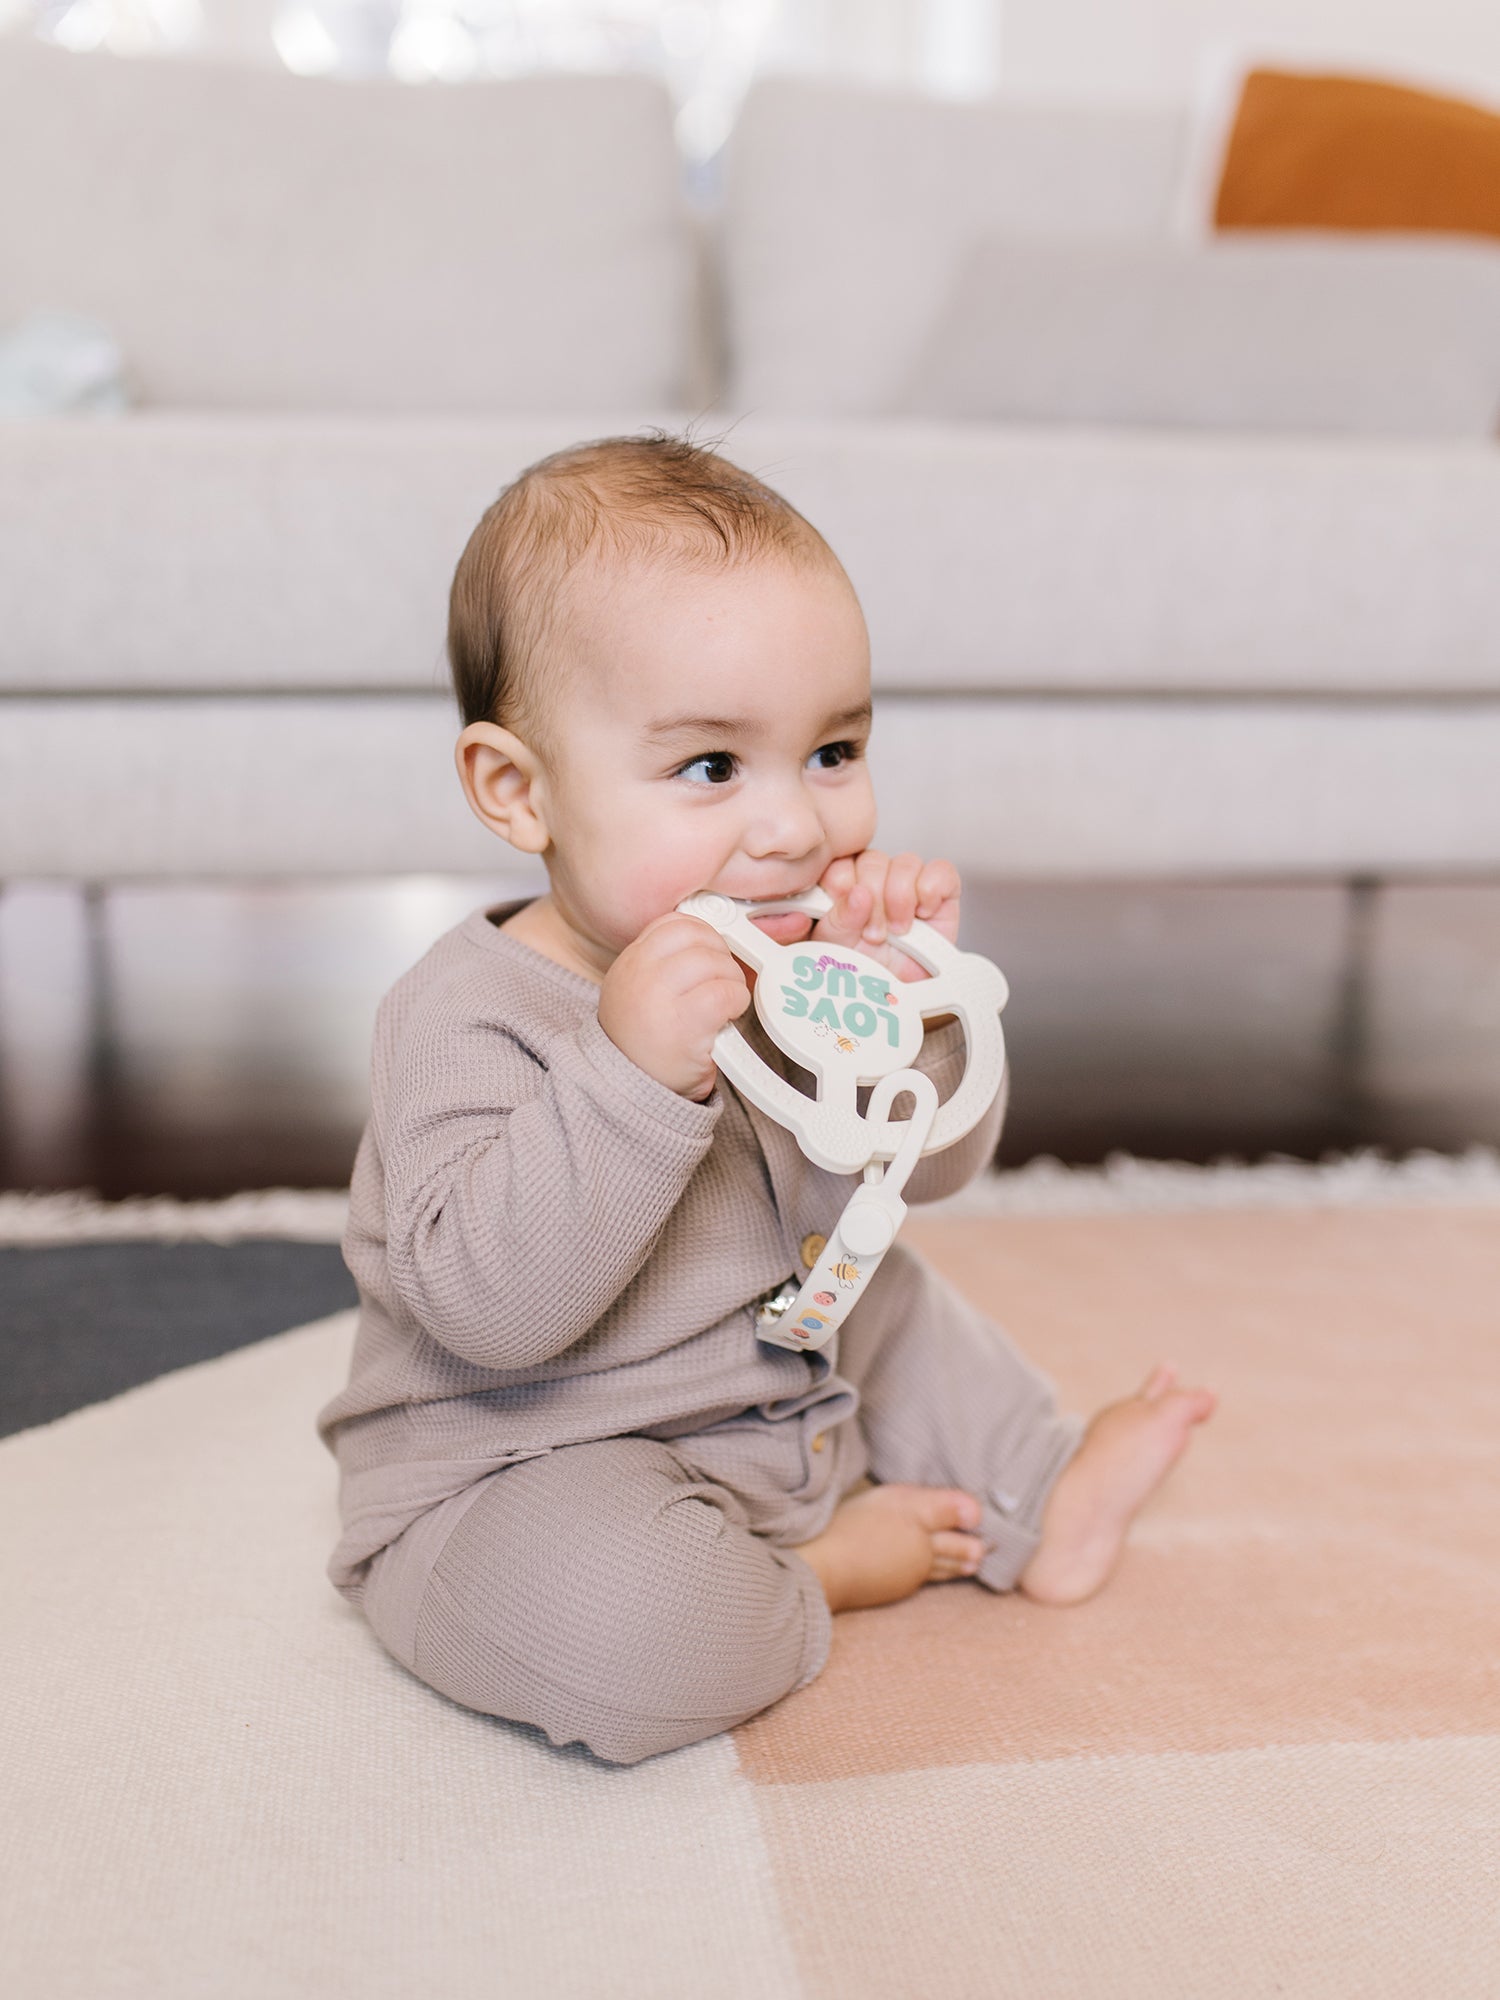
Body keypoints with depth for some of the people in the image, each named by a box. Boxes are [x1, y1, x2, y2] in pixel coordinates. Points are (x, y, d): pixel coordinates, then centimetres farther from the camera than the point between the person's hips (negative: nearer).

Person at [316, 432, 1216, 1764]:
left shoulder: (795, 958, -1)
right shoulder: (466, 1017, -24)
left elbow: (926, 1167, 4)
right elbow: (486, 1305, -34)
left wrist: (915, 1001, -17)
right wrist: (632, 1070, -43)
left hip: (780, 1390, 8)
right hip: (521, 1487, -7)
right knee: (621, 1625, -35)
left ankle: (1040, 1500, 38)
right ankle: (818, 1575, -3)